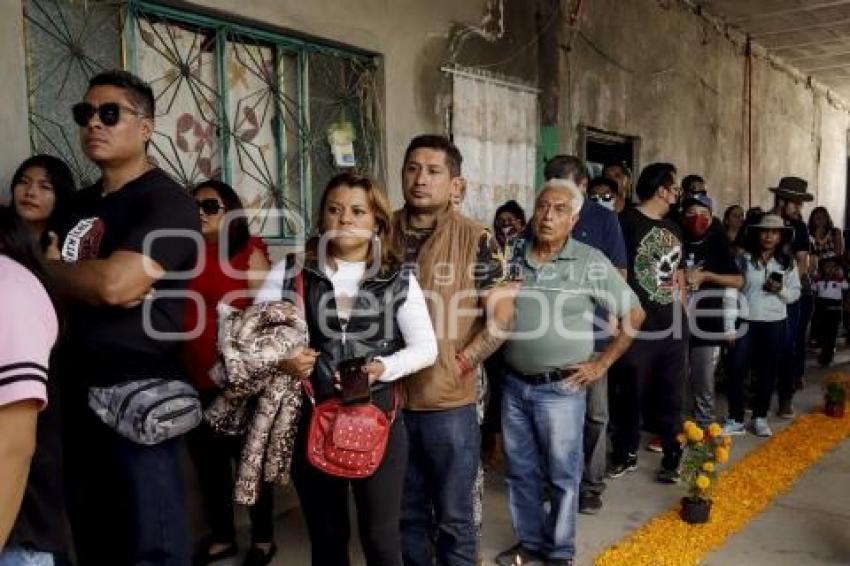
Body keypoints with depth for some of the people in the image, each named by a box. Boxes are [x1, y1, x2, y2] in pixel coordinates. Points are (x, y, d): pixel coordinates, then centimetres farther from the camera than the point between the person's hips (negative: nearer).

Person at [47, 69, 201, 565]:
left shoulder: (167, 203, -11)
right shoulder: (83, 202, 15)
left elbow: (114, 283, -22)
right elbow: (68, 286, 18)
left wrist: (45, 269, -3)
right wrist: (93, 285, -5)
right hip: (81, 389, 8)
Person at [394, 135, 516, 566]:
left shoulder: (476, 240, -6)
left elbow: (501, 314, -5)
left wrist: (459, 364, -13)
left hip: (450, 403, -3)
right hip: (390, 399, 3)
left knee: (453, 516, 13)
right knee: (408, 512, 19)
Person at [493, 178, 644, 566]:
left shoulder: (590, 262, -7)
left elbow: (634, 314, -1)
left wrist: (602, 363, -4)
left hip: (561, 388, -3)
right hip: (514, 384, 3)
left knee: (562, 475, 9)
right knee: (520, 471, 15)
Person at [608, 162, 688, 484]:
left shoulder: (673, 228, 15)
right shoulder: (626, 222, -9)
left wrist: (683, 314, 15)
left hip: (673, 328, 6)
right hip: (636, 328, -6)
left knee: (671, 397, 13)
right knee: (630, 396, 6)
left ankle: (673, 459, 24)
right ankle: (626, 456, 22)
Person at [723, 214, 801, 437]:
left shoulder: (788, 262, 4)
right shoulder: (744, 259, -1)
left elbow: (795, 293, 7)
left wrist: (781, 290, -14)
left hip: (775, 323, 2)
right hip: (745, 321, -1)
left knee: (767, 372, 9)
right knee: (736, 370, -5)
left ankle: (760, 418, 23)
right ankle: (736, 420, 6)